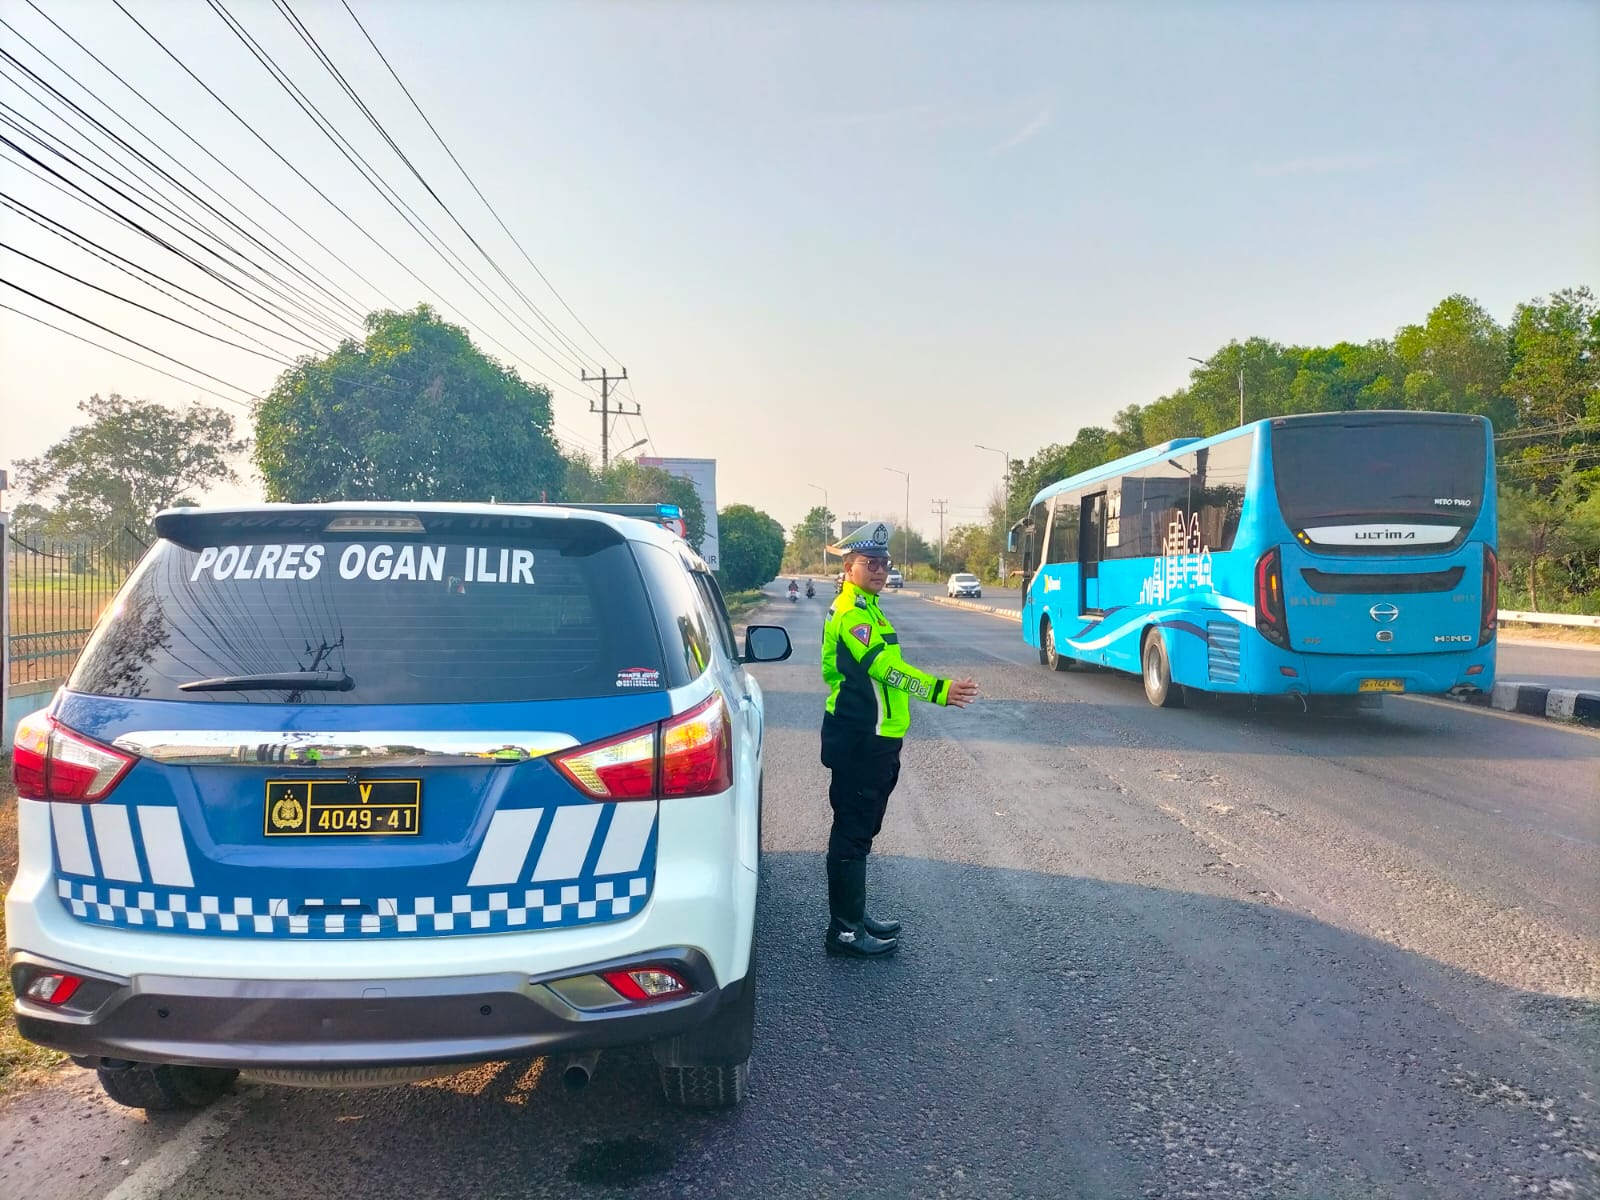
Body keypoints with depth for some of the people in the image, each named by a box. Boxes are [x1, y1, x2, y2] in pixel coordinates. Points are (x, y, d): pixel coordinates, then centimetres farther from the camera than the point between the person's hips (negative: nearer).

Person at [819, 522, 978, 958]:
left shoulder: (865, 608, 17)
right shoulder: (851, 611, -16)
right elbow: (883, 666, -28)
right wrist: (940, 690, -37)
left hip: (872, 738, 11)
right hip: (857, 741, -11)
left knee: (860, 829, 17)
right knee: (852, 831, -4)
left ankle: (853, 915, 29)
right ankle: (844, 930, 4)